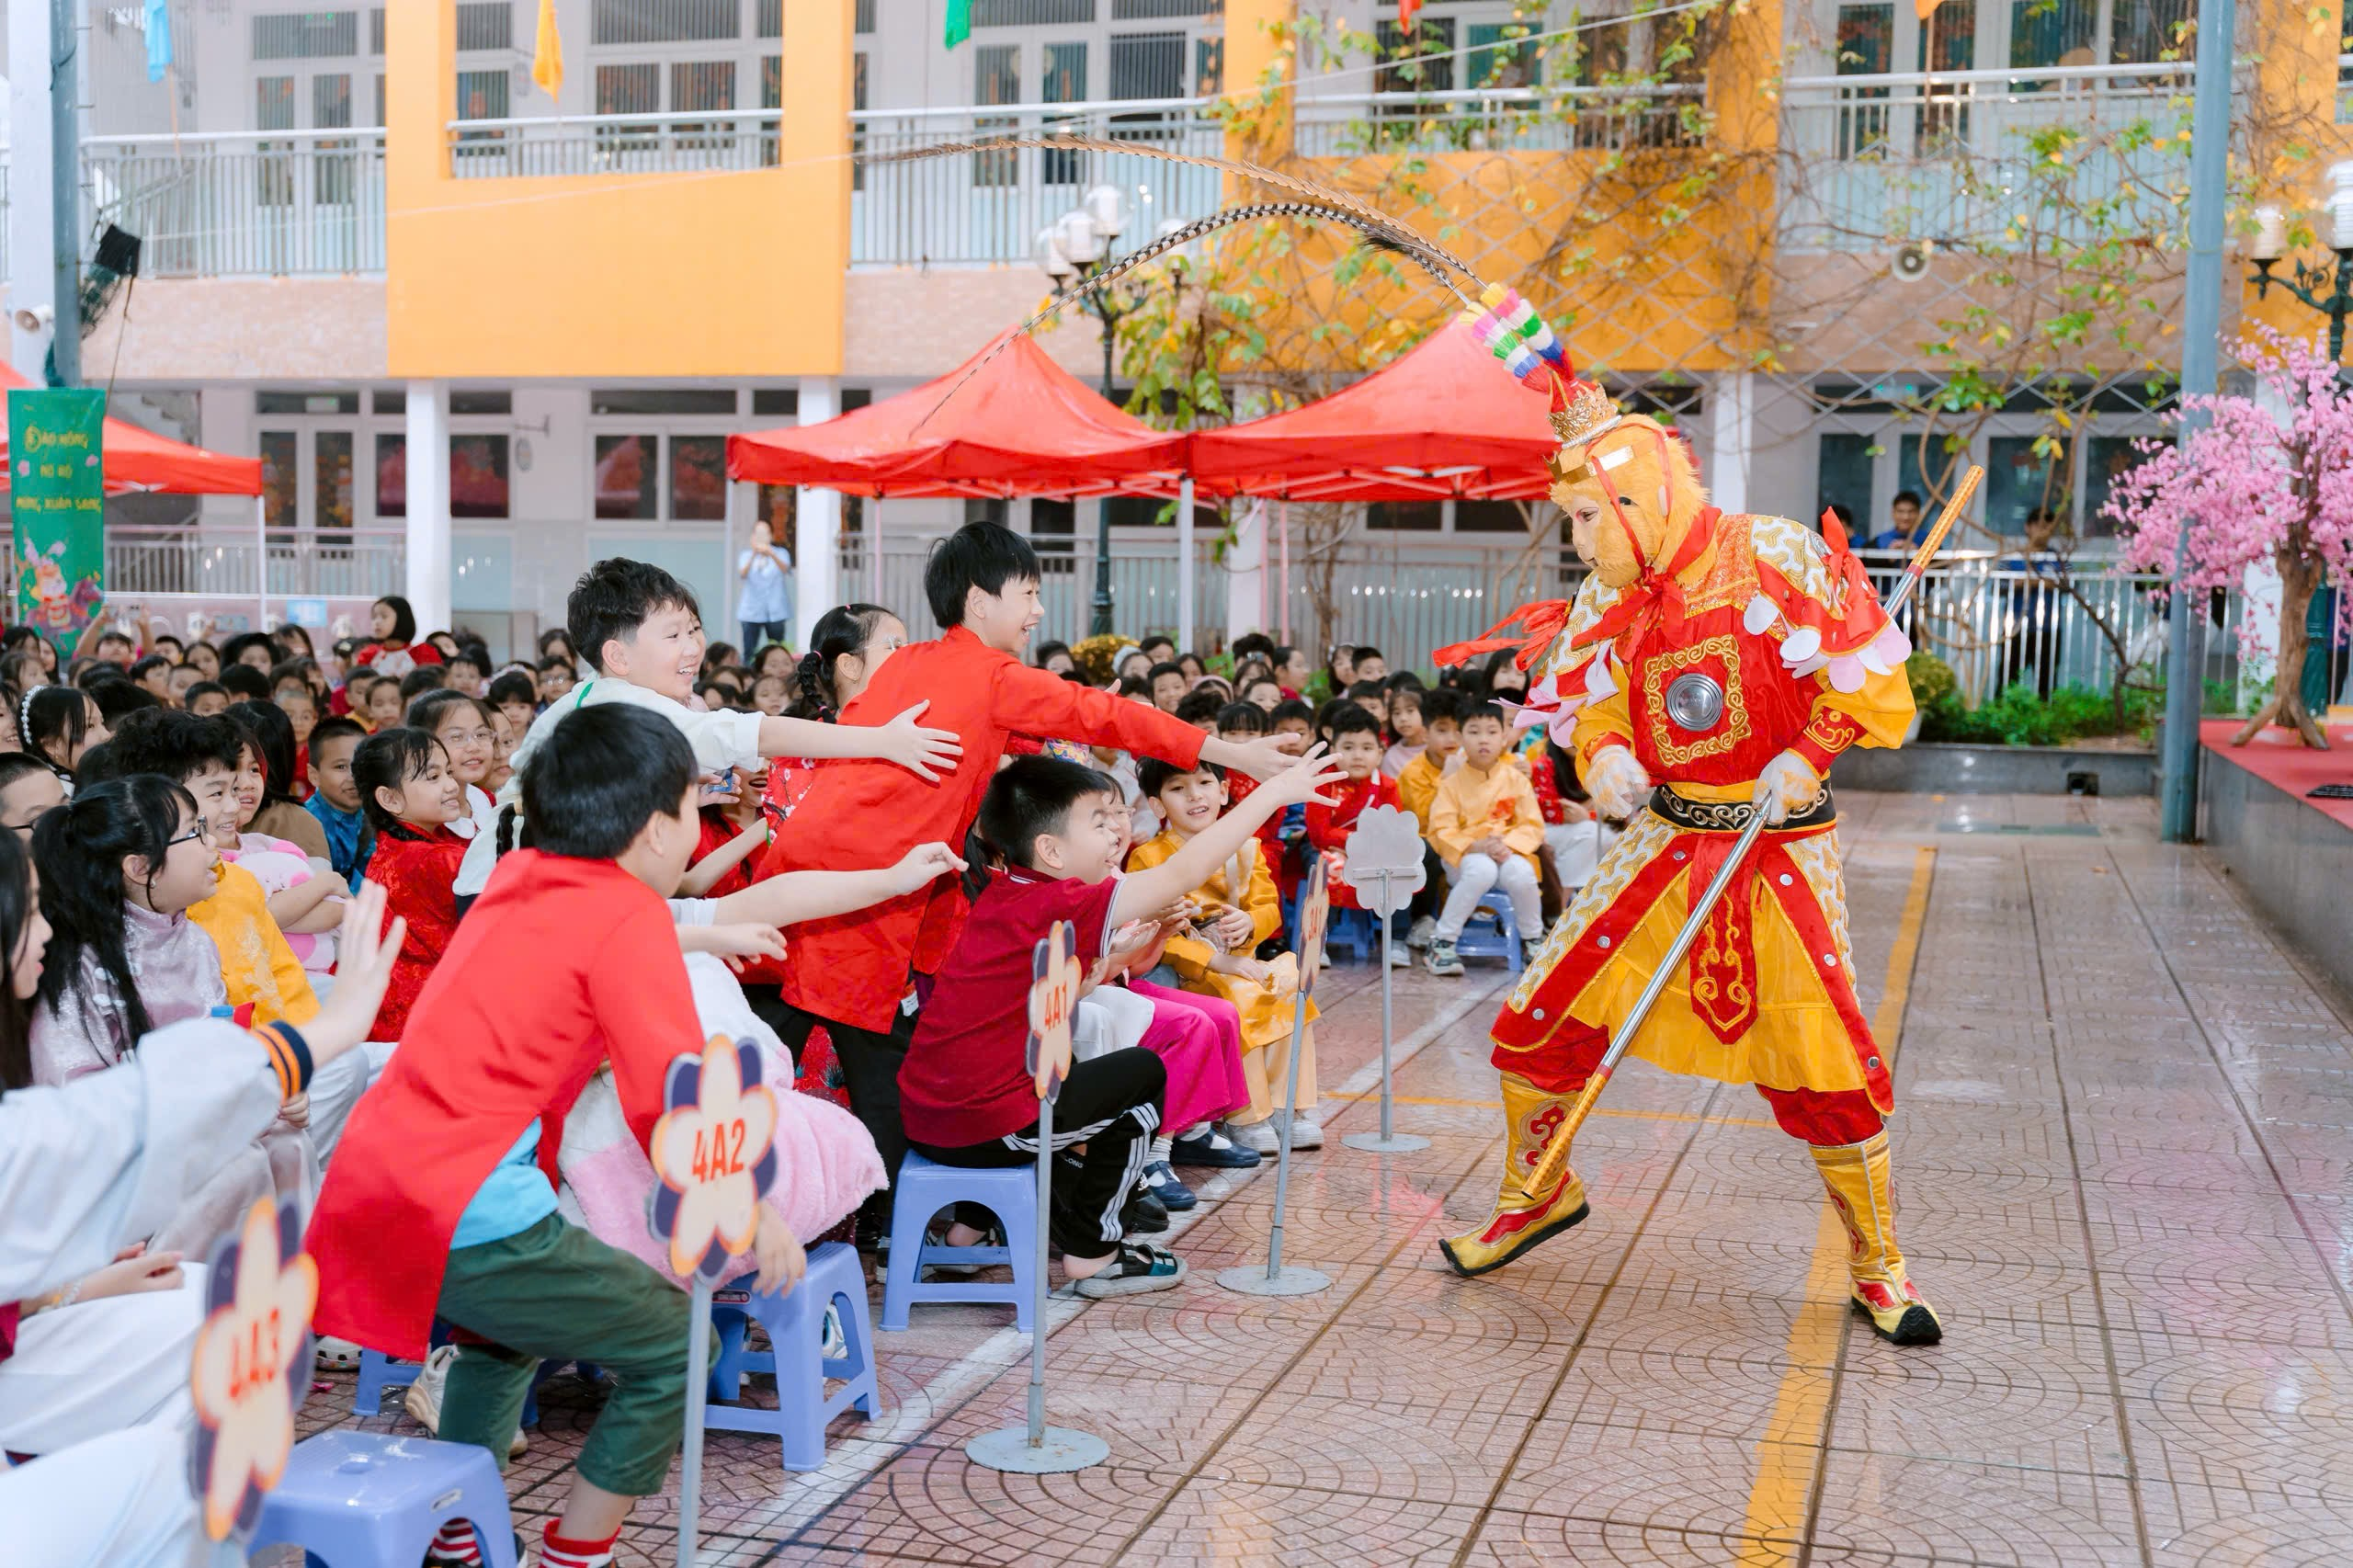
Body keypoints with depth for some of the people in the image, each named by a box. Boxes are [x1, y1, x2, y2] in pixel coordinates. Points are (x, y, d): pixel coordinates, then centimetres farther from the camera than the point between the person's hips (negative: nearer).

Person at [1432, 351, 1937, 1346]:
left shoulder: (1776, 560, -12)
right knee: (1541, 1018, 0)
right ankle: (1538, 1192, 26)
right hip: (1663, 841, 5)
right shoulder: (1610, 601, 5)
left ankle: (1877, 1269, 17)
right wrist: (1606, 760, -10)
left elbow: (1870, 680, -8)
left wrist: (1808, 753, -19)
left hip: (1779, 847, -4)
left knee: (1822, 1068, -3)